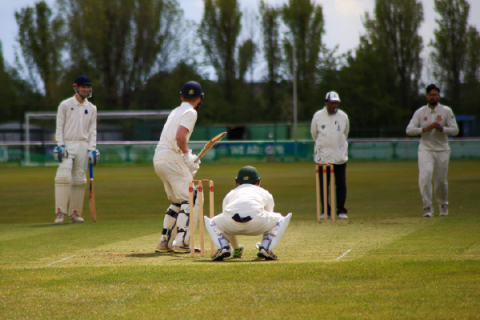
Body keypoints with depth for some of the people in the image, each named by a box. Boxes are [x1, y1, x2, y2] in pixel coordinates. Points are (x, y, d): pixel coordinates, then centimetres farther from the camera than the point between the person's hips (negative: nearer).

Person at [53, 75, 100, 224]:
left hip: (83, 146, 4)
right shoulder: (65, 105, 3)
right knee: (63, 177, -16)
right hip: (67, 145, -3)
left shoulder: (91, 108, 12)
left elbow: (92, 130, 11)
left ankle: (75, 213, 7)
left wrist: (92, 148, 0)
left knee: (79, 180, 3)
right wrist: (60, 145, -9)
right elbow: (59, 127, 1)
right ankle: (61, 212, -19)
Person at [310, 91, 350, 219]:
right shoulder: (318, 116, 0)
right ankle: (325, 210, 8)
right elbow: (314, 133, 14)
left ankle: (341, 210, 7)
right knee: (323, 185, 0)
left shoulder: (343, 116, 4)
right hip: (323, 156, -1)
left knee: (341, 184, -1)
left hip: (340, 155, 1)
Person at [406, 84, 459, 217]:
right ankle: (427, 207, -14)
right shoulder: (420, 112, 5)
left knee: (441, 180, 5)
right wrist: (426, 129, -17)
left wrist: (441, 128, -20)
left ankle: (443, 204, 30)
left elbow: (455, 130, -2)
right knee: (424, 176, -19)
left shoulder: (446, 111, 3)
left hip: (442, 150, 0)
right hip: (425, 149, 0)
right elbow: (409, 130, -3)